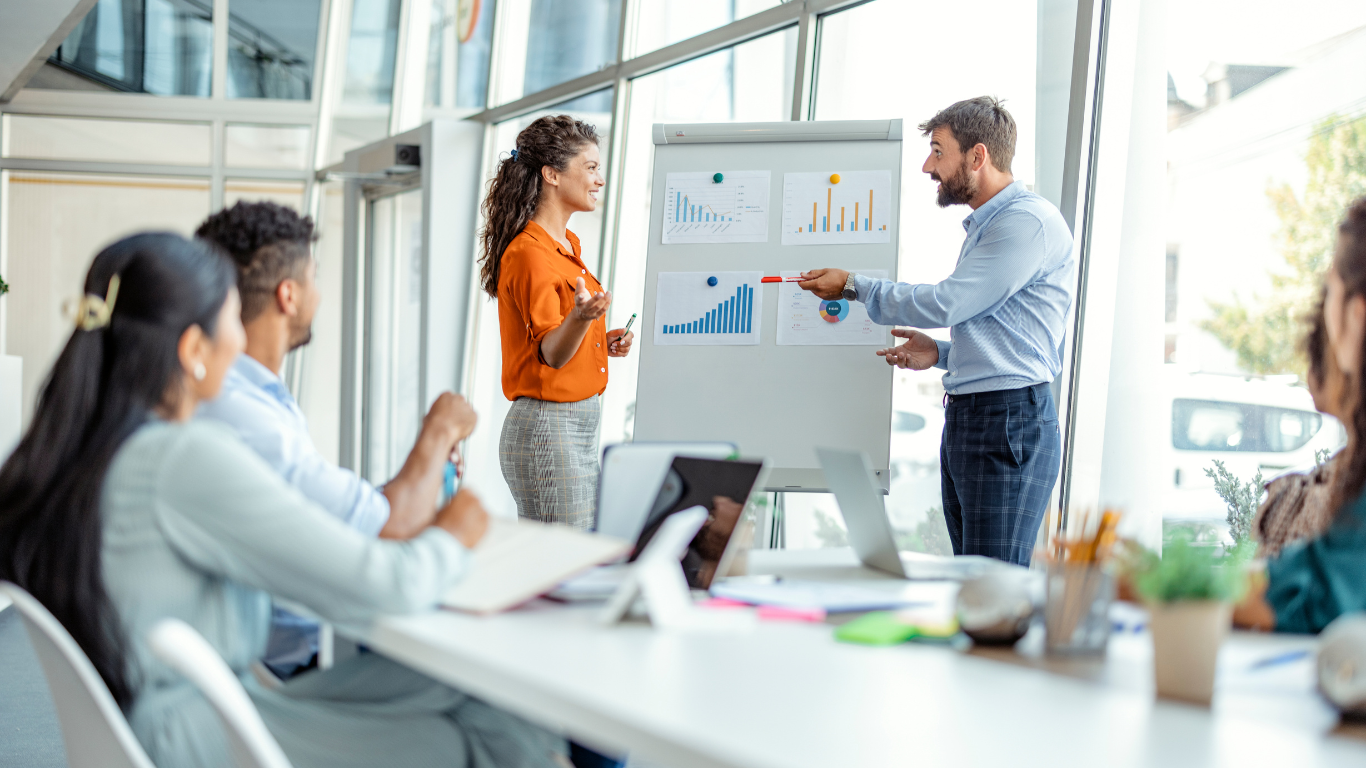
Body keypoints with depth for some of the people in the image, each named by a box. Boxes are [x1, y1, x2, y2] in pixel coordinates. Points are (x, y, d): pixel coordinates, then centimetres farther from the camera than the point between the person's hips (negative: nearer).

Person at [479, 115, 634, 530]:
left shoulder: (569, 244, 14)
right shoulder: (528, 253, -15)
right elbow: (549, 352, -22)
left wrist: (602, 342, 10)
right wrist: (579, 318, -41)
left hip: (582, 425, 10)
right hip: (548, 428, -10)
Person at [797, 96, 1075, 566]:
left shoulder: (1028, 222, -10)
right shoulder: (985, 226, 25)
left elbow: (947, 303, -14)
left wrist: (854, 286, -2)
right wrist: (941, 354, 14)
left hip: (1010, 422, -10)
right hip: (964, 421, 10)